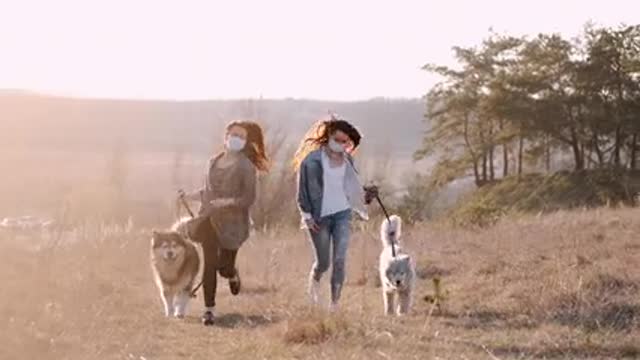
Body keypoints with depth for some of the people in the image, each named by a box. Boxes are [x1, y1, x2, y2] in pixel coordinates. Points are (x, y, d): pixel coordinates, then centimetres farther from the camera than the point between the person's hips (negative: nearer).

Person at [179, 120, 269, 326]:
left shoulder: (246, 166, -5)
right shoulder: (213, 162, 11)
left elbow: (249, 199, -9)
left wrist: (227, 202, -23)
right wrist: (188, 196, 5)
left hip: (232, 223, -4)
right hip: (210, 220, 4)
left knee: (224, 267, -2)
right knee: (209, 264, -2)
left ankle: (233, 275, 36)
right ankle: (208, 310, 5)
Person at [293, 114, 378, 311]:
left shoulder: (346, 159, 6)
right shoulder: (312, 159, -9)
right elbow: (303, 190, -7)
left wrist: (366, 193, -2)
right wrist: (307, 215, -11)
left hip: (342, 214, 4)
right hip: (320, 217, -3)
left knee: (339, 261, -6)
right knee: (323, 262, 5)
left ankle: (335, 304, -1)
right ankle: (313, 282, 39)